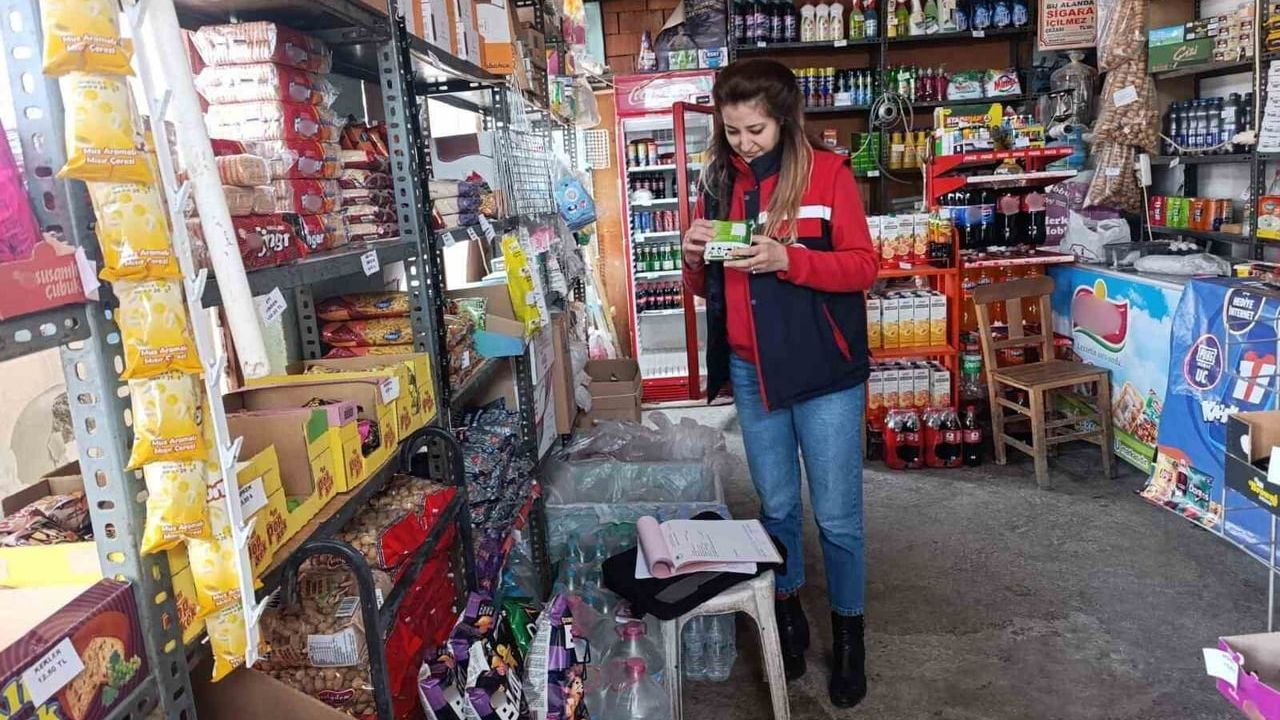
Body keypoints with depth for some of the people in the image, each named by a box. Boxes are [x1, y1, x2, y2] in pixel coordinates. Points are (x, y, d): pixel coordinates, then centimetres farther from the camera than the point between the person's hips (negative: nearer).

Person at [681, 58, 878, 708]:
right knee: (776, 505, 15)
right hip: (750, 369, 4)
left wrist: (787, 258, -24)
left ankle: (848, 631, 26)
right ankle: (788, 613, 35)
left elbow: (863, 266, -9)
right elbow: (704, 287, 11)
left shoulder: (828, 172, -6)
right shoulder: (718, 181, 7)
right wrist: (696, 255, -11)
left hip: (824, 368, -4)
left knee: (836, 514, 5)